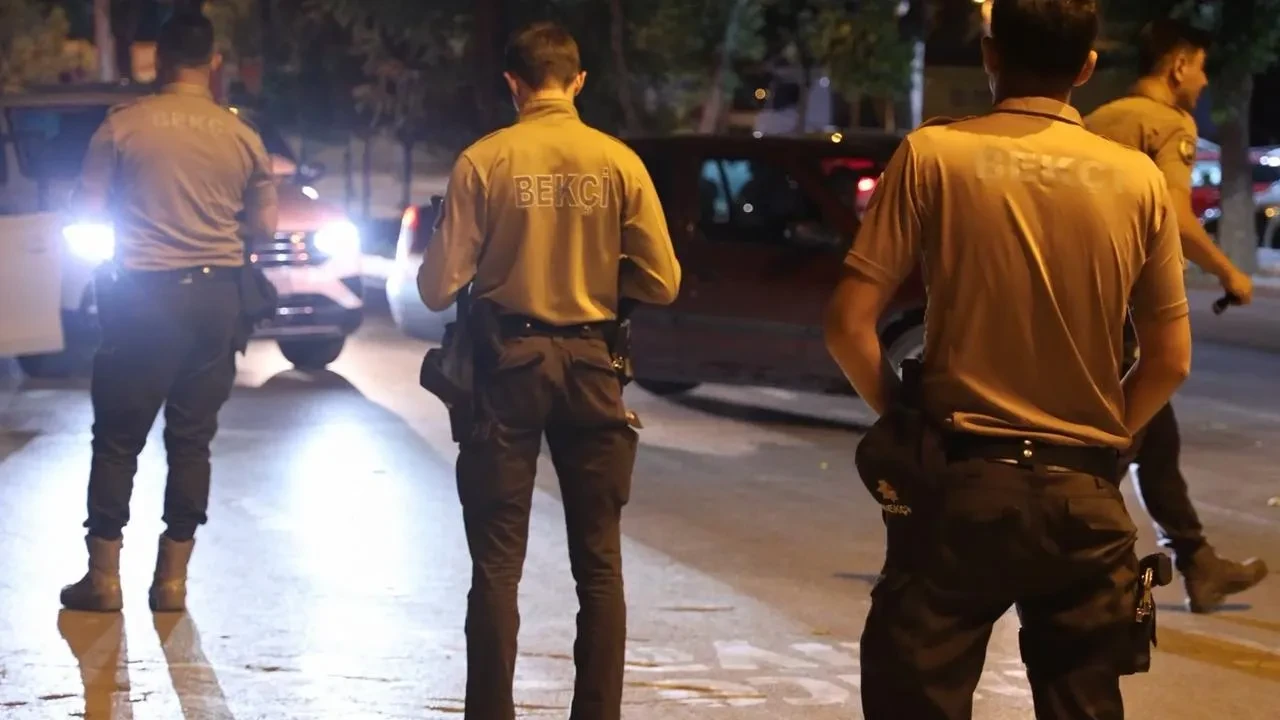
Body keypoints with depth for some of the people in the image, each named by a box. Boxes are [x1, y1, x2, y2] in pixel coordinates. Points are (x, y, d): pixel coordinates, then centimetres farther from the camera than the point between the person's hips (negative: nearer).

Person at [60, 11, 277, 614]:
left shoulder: (122, 125, -7)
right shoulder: (241, 136, 0)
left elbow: (89, 210, -1)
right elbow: (265, 224, 7)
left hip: (143, 295, -2)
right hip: (216, 297, 2)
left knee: (118, 437, 6)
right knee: (191, 439, 8)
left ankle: (104, 575, 6)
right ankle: (172, 579, 9)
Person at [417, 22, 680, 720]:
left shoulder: (484, 161, -8)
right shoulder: (619, 163, -5)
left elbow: (438, 287, -8)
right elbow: (661, 283, -3)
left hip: (508, 363, -1)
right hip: (590, 366, 1)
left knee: (497, 563, 7)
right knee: (599, 563, 11)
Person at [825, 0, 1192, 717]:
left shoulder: (933, 155, -6)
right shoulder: (1138, 178, 0)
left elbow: (851, 326, -7)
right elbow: (1170, 360, 4)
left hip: (963, 482, -2)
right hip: (1085, 495, 2)